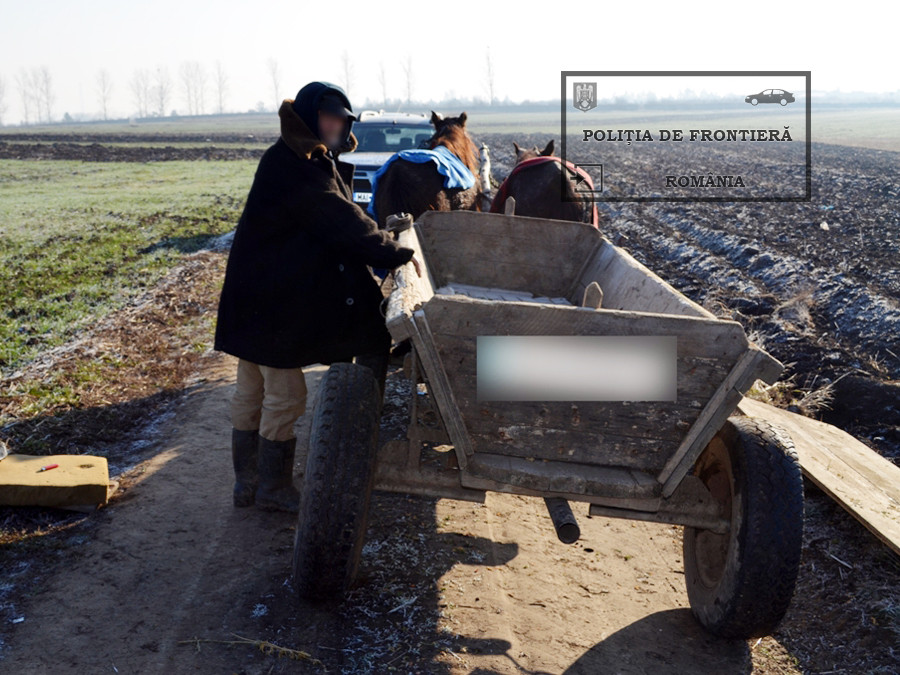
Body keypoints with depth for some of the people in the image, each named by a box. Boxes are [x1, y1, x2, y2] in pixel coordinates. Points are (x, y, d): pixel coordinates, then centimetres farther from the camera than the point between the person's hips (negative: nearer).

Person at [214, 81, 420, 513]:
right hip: (270, 299, -11)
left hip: (258, 294, 11)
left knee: (251, 392, 15)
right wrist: (395, 254, -17)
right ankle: (272, 488, 14)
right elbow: (342, 222, -22)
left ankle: (246, 482, 27)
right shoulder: (293, 166, -18)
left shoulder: (310, 162, 14)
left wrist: (384, 249, 3)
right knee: (285, 395, 1)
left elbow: (336, 219, 13)